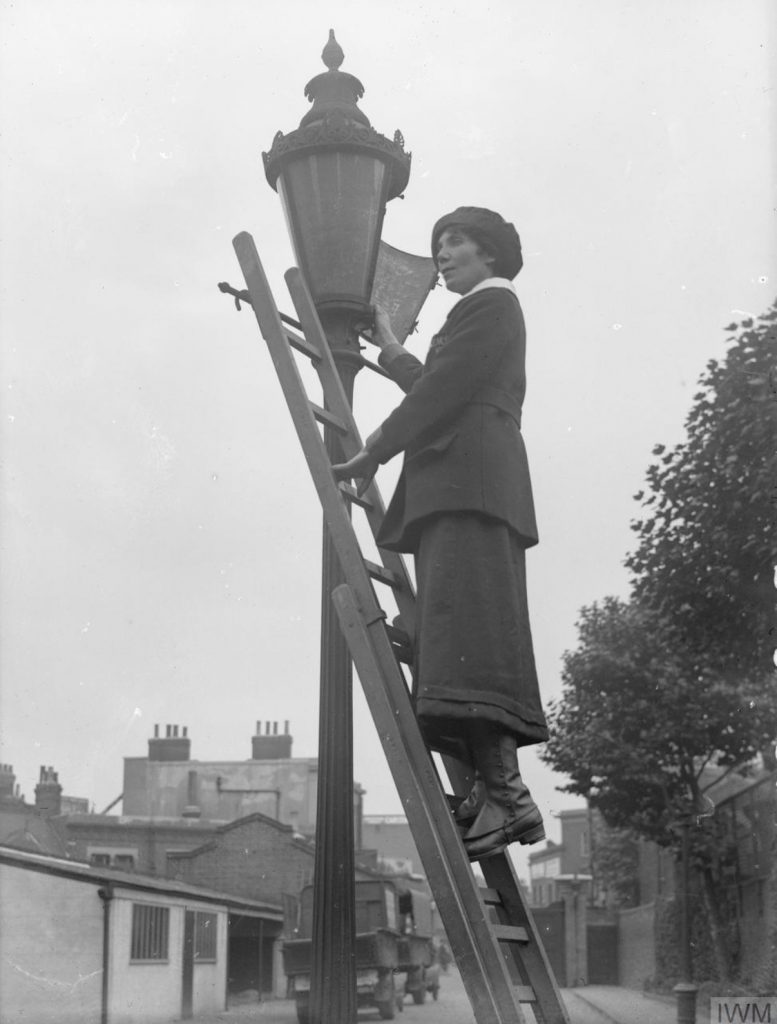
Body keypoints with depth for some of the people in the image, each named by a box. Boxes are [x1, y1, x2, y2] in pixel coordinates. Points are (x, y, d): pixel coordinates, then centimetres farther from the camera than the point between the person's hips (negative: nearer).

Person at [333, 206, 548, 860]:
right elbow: (441, 393, 32)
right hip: (457, 491, 10)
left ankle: (505, 789, -27)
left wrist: (375, 452, -6)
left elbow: (444, 390, -8)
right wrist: (391, 352, 43)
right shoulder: (489, 313, 32)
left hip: (471, 482, -10)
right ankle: (496, 790, -9)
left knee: (470, 622, -20)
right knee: (464, 632, -1)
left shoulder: (490, 305, 2)